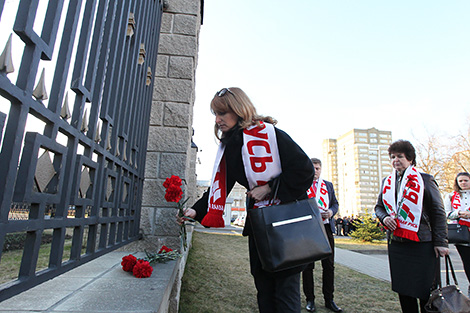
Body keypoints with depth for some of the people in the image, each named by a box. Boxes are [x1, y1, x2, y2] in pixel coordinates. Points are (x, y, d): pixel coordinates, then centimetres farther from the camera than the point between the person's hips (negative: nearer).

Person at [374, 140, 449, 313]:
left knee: (425, 289, 4)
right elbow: (379, 206, 19)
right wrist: (384, 217, -3)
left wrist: (440, 242, -7)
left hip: (422, 243, -4)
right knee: (402, 288, 11)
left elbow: (438, 212, -3)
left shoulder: (425, 180, -2)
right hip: (396, 243, 4)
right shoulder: (387, 182, 11)